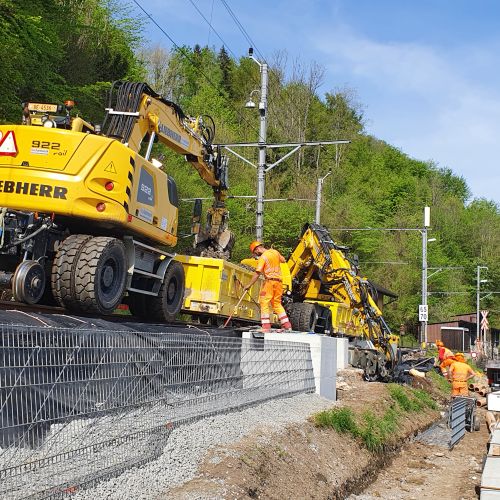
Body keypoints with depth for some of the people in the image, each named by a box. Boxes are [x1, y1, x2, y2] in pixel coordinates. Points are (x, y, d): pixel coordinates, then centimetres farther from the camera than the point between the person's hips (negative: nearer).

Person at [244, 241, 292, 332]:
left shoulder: (262, 257, -10)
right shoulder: (275, 252, 11)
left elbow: (257, 273, -16)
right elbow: (283, 260, 30)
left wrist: (249, 285, -12)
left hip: (269, 280, -7)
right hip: (279, 281, 8)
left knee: (264, 303, -4)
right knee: (277, 303, 15)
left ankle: (266, 326, -12)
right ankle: (287, 325, 13)